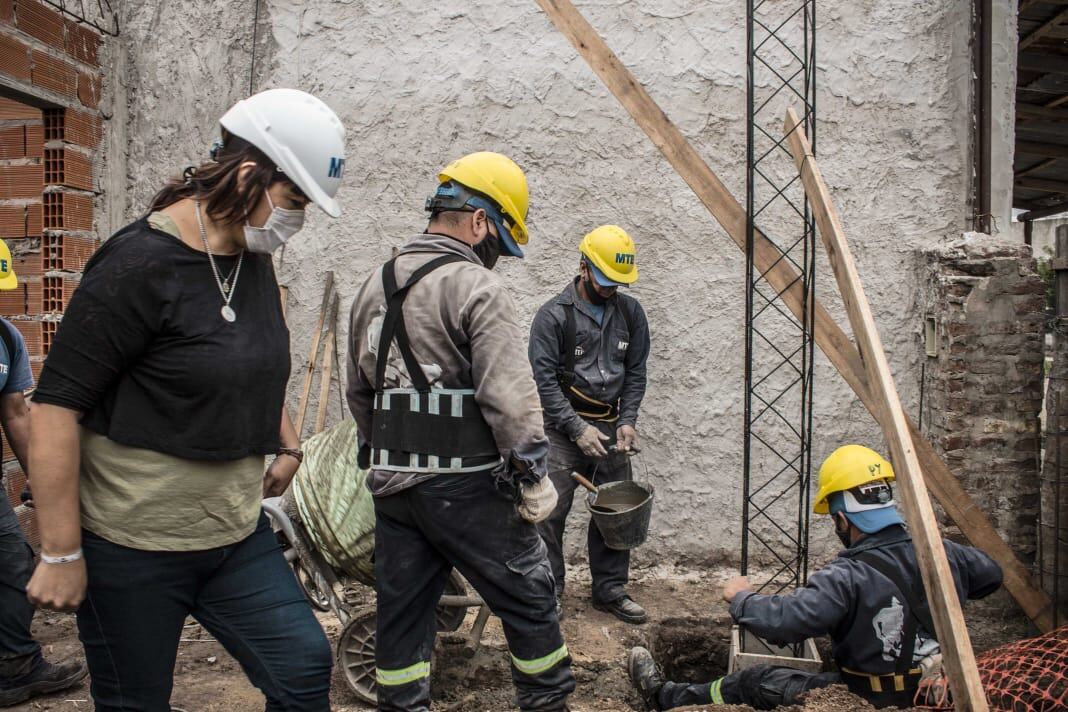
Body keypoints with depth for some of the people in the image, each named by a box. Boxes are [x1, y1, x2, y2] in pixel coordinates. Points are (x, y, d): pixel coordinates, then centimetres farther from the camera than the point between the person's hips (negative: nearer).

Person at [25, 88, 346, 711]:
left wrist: (287, 444, 13)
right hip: (135, 547, -6)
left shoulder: (254, 257, 5)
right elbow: (57, 407, -18)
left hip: (236, 532, 7)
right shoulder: (140, 265, -18)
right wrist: (61, 554, -16)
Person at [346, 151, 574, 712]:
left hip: (391, 485, 7)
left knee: (401, 609, 16)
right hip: (465, 486, -7)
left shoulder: (373, 287, 11)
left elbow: (359, 392, 18)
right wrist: (533, 475, -11)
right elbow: (509, 396, -20)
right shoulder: (477, 287, -14)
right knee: (527, 599, 9)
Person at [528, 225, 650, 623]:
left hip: (611, 428, 5)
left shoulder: (630, 312, 6)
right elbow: (543, 379, -11)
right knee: (550, 512, -6)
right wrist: (577, 428, -16)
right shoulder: (554, 315, -9)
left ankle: (610, 591, 23)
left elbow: (636, 372, 9)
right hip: (563, 429, -4)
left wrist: (627, 421, -4)